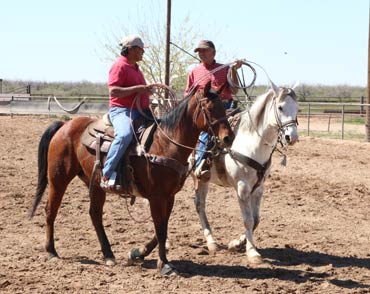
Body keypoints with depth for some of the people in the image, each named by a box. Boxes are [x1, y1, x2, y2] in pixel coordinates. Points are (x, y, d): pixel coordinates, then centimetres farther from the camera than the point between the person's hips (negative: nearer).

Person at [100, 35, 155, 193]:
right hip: (121, 110, -10)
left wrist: (147, 88, 17)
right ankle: (107, 176, -37)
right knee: (125, 135, -38)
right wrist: (138, 89, -20)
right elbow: (113, 91, -19)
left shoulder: (135, 68, 23)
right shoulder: (119, 66, -7)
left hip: (140, 111, 10)